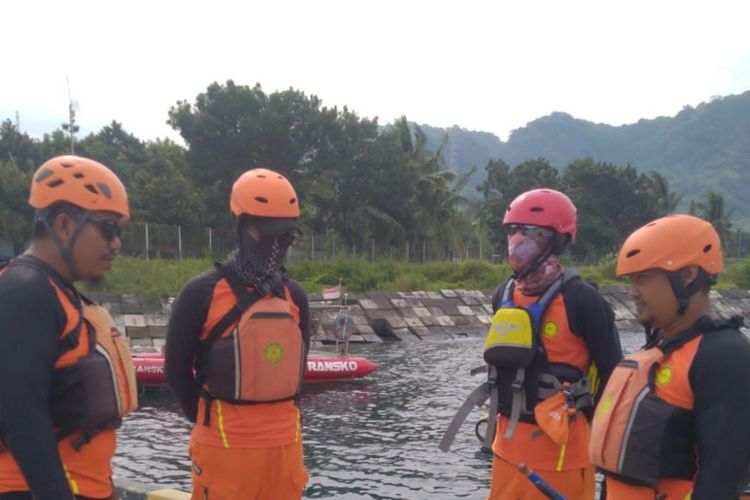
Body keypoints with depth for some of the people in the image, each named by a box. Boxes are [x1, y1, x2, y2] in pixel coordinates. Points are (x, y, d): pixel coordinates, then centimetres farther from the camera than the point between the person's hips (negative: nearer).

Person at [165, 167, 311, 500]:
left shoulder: (294, 297, 7)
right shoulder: (202, 294, -9)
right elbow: (177, 372, -2)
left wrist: (276, 419, 14)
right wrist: (212, 422, 5)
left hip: (285, 443, 5)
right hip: (225, 445, -5)